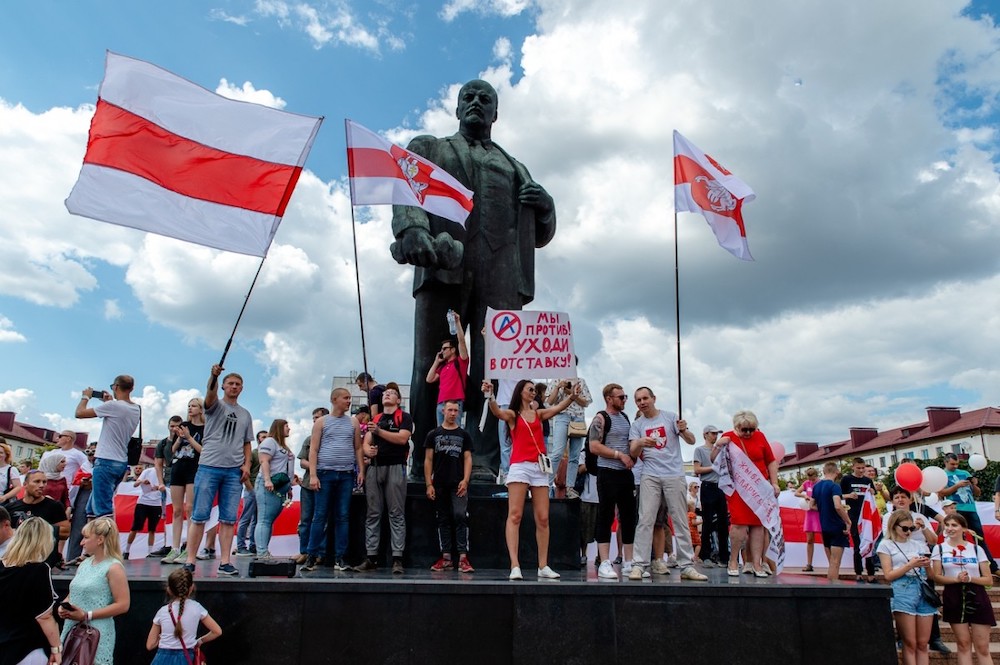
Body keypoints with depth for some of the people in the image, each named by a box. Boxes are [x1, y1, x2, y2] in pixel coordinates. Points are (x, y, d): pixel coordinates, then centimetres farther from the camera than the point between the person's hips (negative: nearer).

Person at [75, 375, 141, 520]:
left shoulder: (113, 406, -14)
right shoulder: (136, 409, 10)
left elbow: (80, 413, -8)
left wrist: (86, 397, 10)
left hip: (106, 462, -9)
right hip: (122, 463, 9)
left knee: (103, 509, -10)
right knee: (92, 508, 18)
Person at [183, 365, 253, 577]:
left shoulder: (245, 414, 18)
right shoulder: (216, 405, 6)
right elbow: (210, 393, -18)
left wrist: (247, 464, 4)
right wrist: (214, 375, -38)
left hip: (234, 471, 3)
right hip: (209, 466, -3)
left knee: (229, 519, 2)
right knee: (199, 516, -2)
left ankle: (225, 562, 5)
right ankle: (190, 560, 4)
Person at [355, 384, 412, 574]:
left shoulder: (404, 417, 5)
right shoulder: (375, 419, 19)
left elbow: (402, 438, -11)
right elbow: (365, 444, 12)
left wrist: (379, 431, -14)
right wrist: (368, 450, -10)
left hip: (395, 468, -5)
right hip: (374, 468, 5)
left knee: (397, 514, -4)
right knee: (373, 514, 5)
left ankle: (397, 558, -5)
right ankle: (371, 557, 9)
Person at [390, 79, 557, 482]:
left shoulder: (514, 168, 32)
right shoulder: (429, 149, 25)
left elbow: (540, 236, 31)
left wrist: (545, 207, 7)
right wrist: (412, 229, -19)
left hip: (498, 277, 2)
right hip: (442, 267, -1)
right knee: (429, 366, -8)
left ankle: (484, 463, -8)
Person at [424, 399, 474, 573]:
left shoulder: (464, 435, 9)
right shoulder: (434, 434, 10)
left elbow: (468, 459, 4)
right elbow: (428, 460, 7)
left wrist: (465, 480, -9)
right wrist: (429, 484, -1)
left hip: (458, 485, -1)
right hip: (439, 485, 2)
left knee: (460, 517, -11)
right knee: (443, 520, 6)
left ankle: (463, 558, -10)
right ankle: (446, 558, 12)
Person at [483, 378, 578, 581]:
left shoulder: (539, 414, 18)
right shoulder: (512, 414, 6)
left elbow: (558, 408, 4)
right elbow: (497, 412, -15)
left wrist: (572, 396, -13)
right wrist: (490, 396, -34)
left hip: (539, 467, 5)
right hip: (519, 466, -4)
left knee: (543, 518, 4)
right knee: (515, 515, -11)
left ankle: (543, 566, 10)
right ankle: (514, 565, -13)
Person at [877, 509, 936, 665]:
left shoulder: (917, 545, 17)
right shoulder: (886, 545, 3)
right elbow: (888, 575, -5)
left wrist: (927, 565, -5)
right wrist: (910, 565, -14)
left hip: (923, 590, 5)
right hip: (903, 592, -5)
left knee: (922, 643, 4)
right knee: (910, 643, -4)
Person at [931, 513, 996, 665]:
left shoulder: (977, 549, 6)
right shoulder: (940, 548, 6)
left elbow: (989, 580, 4)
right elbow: (936, 577, -1)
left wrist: (970, 579, -14)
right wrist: (956, 579, -18)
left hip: (977, 597, 0)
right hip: (954, 597, 0)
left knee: (982, 647, 0)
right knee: (963, 644, 4)